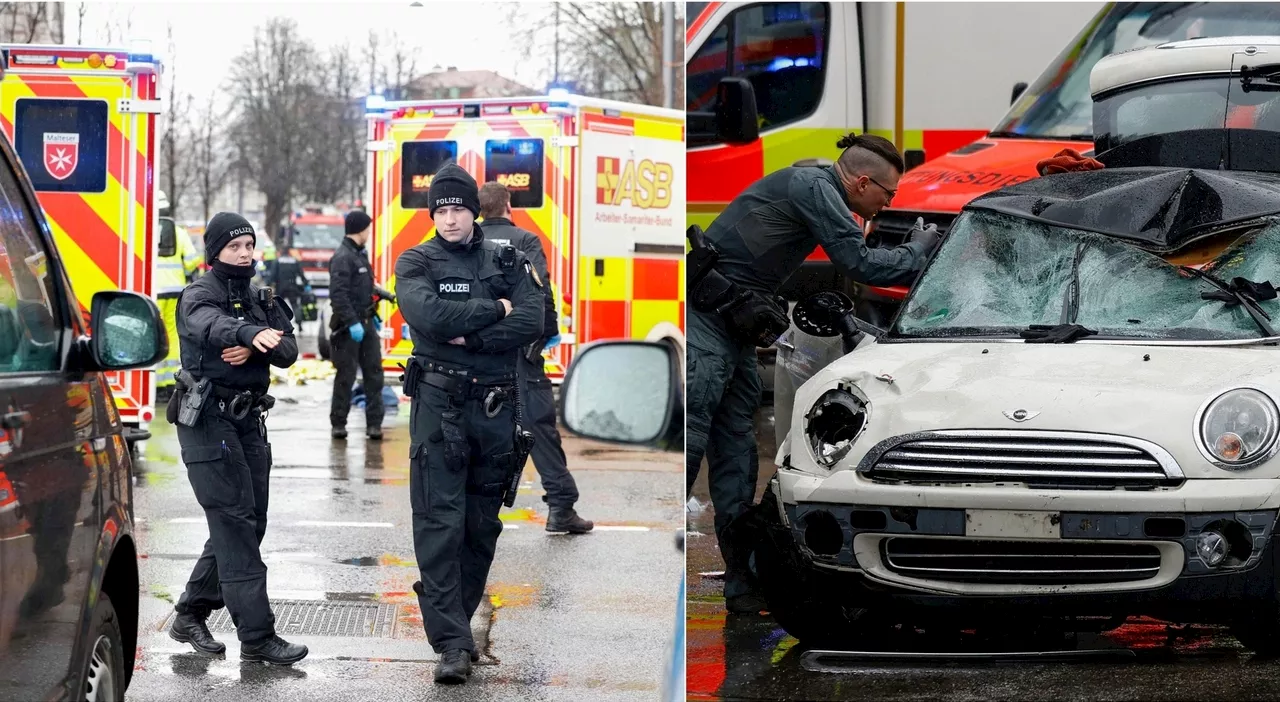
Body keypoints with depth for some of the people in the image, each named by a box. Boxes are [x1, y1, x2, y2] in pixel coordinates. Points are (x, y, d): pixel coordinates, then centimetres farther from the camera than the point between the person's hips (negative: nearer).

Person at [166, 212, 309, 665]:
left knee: (246, 525, 11)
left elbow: (287, 351, 1)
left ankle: (190, 616, 25)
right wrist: (252, 333, -52)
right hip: (208, 420, -8)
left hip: (248, 422, 8)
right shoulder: (198, 296, -6)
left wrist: (251, 350, -21)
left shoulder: (261, 300, 14)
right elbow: (211, 325, -31)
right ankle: (257, 636, -16)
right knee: (236, 525, -13)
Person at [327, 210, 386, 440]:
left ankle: (374, 423, 4)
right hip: (348, 326, -9)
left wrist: (372, 316, 21)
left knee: (374, 373, 3)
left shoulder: (360, 254, 16)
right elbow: (338, 294, -22)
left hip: (365, 323, 9)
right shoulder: (343, 257, -15)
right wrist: (353, 323, -25)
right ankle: (338, 423, 7)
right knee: (346, 376, -1)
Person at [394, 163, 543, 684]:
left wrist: (468, 336, -14)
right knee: (440, 524, -10)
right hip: (439, 406, -3)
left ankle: (455, 624, 20)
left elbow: (532, 323, -5)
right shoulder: (416, 263, 3)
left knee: (482, 525, 8)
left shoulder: (507, 262, 9)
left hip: (496, 407, 3)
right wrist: (494, 310, -9)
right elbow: (427, 314, -16)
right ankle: (452, 644, -12)